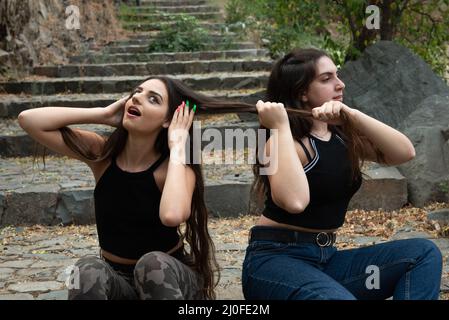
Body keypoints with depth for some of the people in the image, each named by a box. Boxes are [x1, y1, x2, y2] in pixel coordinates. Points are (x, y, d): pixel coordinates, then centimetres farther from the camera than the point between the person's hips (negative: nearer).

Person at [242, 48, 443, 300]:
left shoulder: (345, 135, 9)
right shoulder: (286, 141, -12)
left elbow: (405, 152, -6)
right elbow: (295, 200, -33)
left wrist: (352, 116, -17)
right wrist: (281, 127, -25)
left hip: (327, 258, 8)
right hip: (274, 260, -8)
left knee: (422, 253, -8)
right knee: (339, 297, -38)